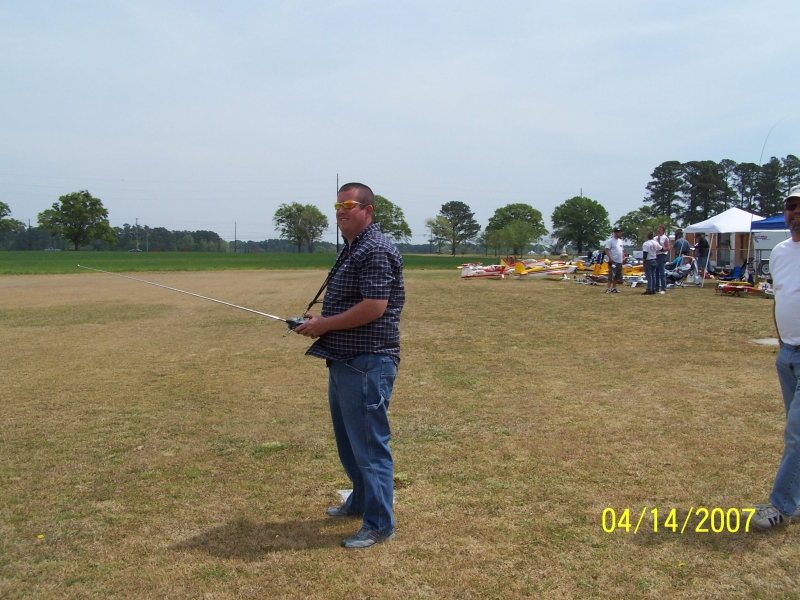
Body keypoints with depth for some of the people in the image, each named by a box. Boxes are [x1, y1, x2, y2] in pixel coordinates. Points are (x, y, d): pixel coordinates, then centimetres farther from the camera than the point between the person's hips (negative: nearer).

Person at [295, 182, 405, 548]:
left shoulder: (376, 251, -16)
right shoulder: (352, 249, 17)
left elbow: (374, 307, -25)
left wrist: (325, 324, -16)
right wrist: (320, 321, 7)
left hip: (367, 364, -11)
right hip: (344, 362, 11)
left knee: (369, 444, -3)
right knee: (348, 440, 21)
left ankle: (379, 525, 8)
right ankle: (361, 501, 38)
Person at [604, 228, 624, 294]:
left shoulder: (620, 241, 17)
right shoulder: (610, 241, -9)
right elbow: (606, 250, -15)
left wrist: (623, 257, 13)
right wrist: (610, 258, -21)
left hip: (619, 261, 8)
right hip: (613, 261, -8)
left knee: (617, 276, 11)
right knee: (611, 276, -12)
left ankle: (614, 288, 18)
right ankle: (608, 288, -12)